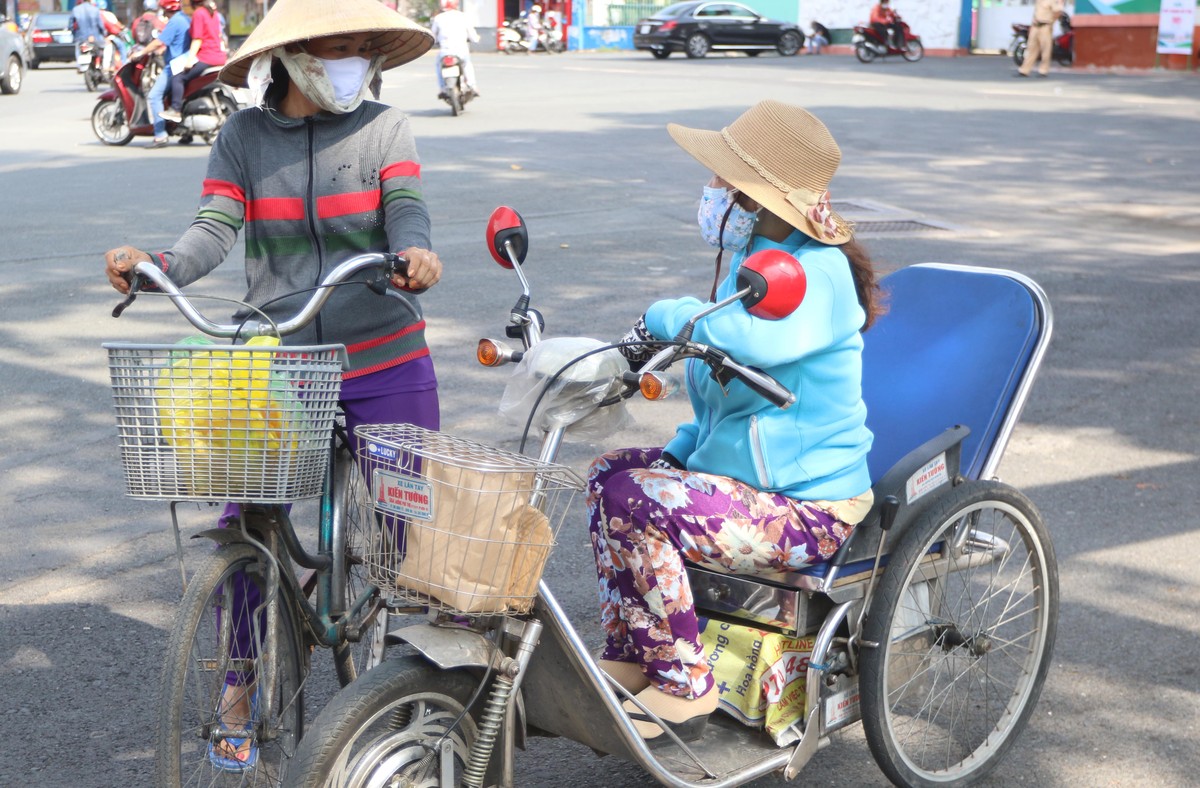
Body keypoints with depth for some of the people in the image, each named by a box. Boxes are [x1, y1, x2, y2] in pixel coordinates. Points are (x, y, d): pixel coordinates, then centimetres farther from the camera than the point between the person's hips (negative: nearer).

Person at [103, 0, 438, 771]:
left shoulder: (386, 129, 0)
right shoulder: (243, 137, 2)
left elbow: (407, 213, -16)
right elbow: (214, 229, -11)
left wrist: (416, 256, -40)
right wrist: (157, 266, -33)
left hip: (385, 367, 0)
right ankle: (240, 691, 19)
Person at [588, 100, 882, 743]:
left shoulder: (816, 269, -18)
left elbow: (768, 340, -44)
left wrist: (668, 317, -32)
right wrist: (683, 449, 7)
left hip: (808, 507, -10)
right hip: (742, 471, 10)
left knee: (637, 502, -23)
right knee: (611, 471, 6)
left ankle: (683, 689, -10)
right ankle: (625, 663, 13)